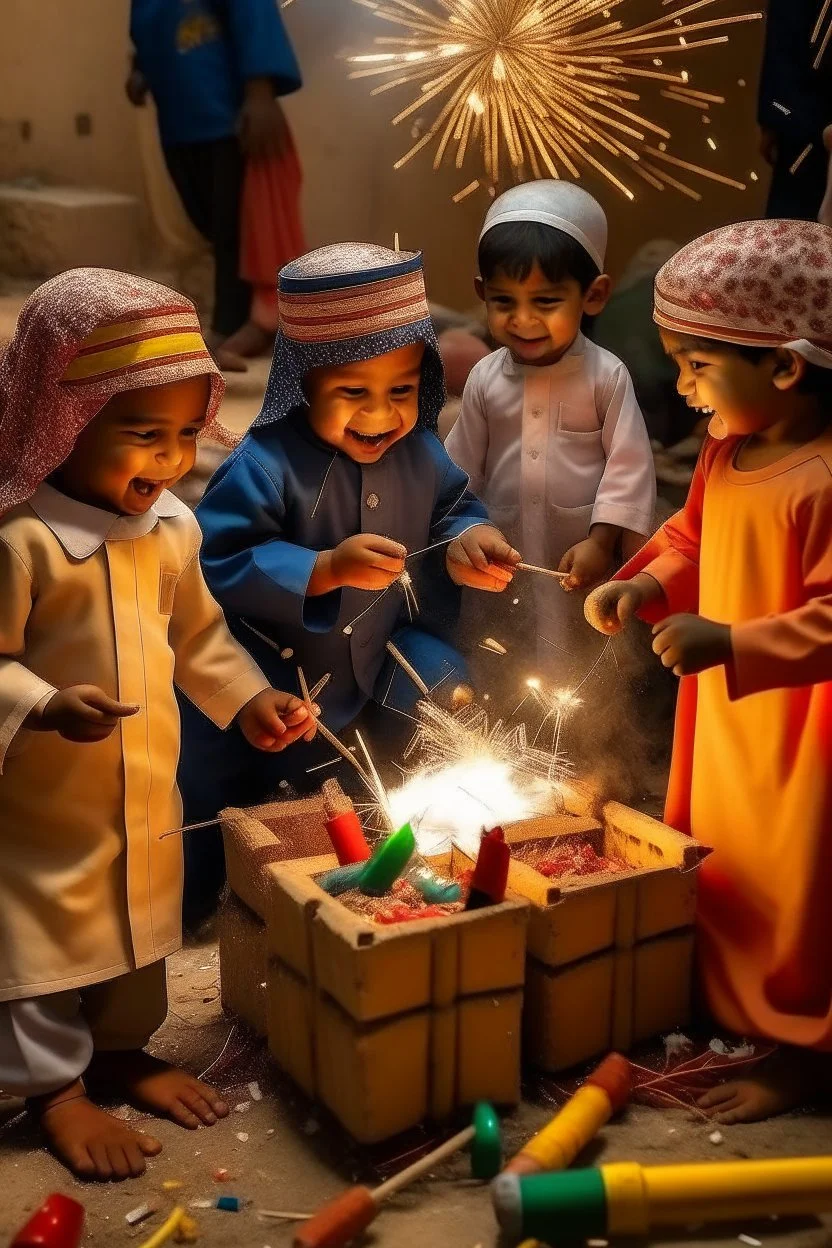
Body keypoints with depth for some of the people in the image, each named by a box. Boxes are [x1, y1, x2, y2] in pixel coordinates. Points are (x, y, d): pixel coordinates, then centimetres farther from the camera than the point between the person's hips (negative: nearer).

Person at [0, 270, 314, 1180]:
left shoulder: (169, 525, -1)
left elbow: (196, 632, 12)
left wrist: (246, 699, 3)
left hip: (146, 786, 7)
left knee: (137, 915, 22)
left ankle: (119, 1050, 44)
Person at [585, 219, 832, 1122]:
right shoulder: (728, 449, -1)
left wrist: (728, 642, -34)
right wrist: (646, 585, -4)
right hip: (722, 719, 9)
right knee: (717, 875, 25)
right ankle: (724, 1010, 47)